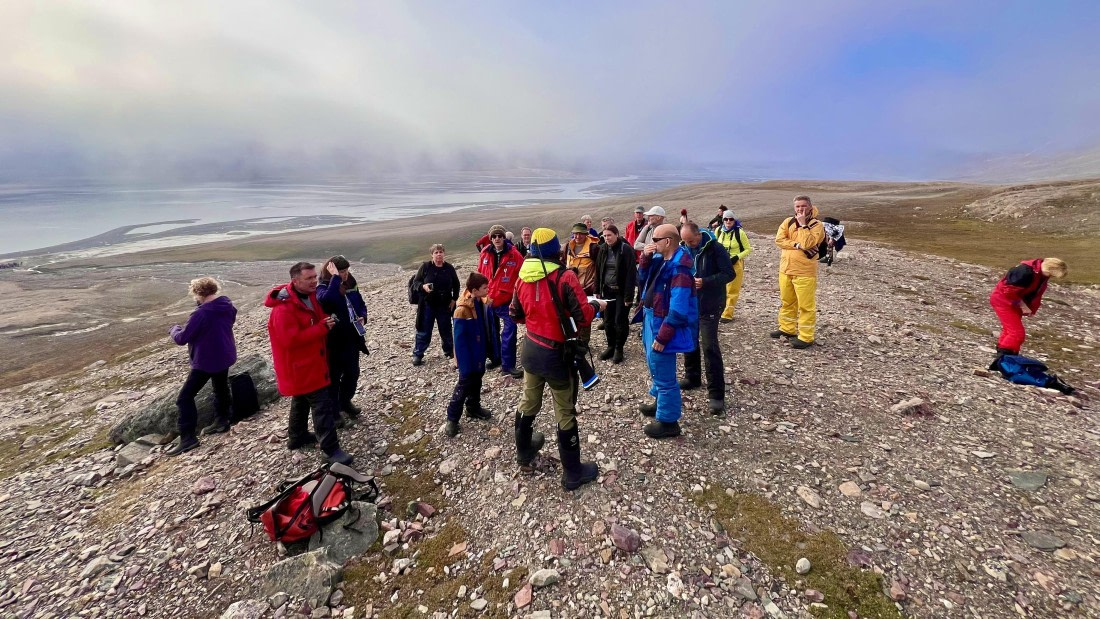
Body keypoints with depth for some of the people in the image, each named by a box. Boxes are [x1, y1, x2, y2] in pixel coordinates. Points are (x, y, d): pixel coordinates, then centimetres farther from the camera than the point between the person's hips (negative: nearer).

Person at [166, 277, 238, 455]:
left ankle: (188, 438, 2)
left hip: (205, 361, -8)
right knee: (221, 389, 24)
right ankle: (222, 421, 35)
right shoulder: (228, 306, -5)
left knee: (185, 397, 1)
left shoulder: (200, 313, -26)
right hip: (225, 357, 8)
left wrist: (174, 329, 4)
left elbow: (181, 338, -17)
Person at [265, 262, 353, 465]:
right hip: (299, 366, -10)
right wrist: (322, 328, -29)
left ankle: (297, 436, 41)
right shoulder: (283, 308, -26)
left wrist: (327, 323, -1)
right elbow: (291, 339, -30)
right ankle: (331, 448, -2)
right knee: (322, 404, -9)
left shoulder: (310, 296, 3)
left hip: (312, 361, 10)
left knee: (302, 400, 23)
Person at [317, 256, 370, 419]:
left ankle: (345, 402, 40)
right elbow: (326, 300, -40)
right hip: (334, 340, -6)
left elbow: (361, 305, 15)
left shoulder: (351, 285, 3)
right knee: (333, 375, 7)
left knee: (352, 372, 19)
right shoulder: (323, 288, -16)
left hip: (352, 338, 7)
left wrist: (363, 317, -5)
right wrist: (335, 278, -35)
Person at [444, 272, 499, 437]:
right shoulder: (462, 310, -28)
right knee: (464, 386, 4)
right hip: (469, 357, -7)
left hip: (480, 354, 8)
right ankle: (452, 419, 19)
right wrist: (465, 364, -21)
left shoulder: (482, 303, -3)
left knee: (476, 382, 22)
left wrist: (491, 348, 11)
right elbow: (460, 341, -24)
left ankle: (473, 408, 41)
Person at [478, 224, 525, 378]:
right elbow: (480, 275, 8)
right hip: (488, 300, 4)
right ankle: (495, 358, 34)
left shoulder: (514, 254, -9)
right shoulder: (485, 253, 1)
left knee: (509, 329, -11)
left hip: (506, 301, -4)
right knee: (491, 331, 16)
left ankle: (508, 365, -3)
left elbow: (522, 277, -7)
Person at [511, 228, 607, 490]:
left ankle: (524, 453, 45)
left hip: (531, 349, 6)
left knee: (528, 403, 23)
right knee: (565, 413, 8)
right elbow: (582, 317, -21)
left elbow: (516, 314, 10)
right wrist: (596, 306, -1)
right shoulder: (565, 277, -19)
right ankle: (572, 473, 23)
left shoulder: (523, 277, -1)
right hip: (557, 354, -6)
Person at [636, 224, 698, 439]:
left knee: (663, 372, 1)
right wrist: (645, 258, -2)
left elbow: (678, 309, -27)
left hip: (663, 326, -10)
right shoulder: (661, 259, 4)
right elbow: (643, 278, 16)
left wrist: (662, 337, -25)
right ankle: (661, 402, 46)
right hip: (652, 321, 10)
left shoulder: (679, 268, -24)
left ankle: (668, 421, 17)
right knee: (656, 366, 25)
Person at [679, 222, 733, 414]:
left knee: (709, 346, -9)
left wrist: (705, 282, -27)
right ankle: (692, 378, 34)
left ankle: (716, 394, -3)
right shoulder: (685, 249, 2)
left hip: (709, 305, -6)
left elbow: (729, 274, -15)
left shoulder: (715, 248, -14)